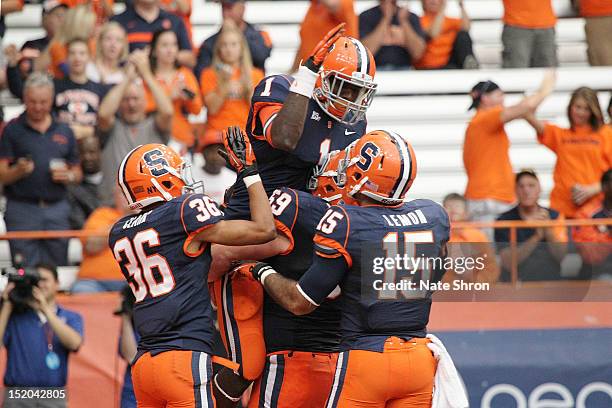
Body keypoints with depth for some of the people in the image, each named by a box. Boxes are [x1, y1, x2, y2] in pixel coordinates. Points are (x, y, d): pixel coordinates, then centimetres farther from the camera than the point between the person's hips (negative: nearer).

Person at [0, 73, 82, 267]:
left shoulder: (64, 132, 12)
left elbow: (77, 174, 18)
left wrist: (69, 176, -4)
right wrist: (19, 170, -22)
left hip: (57, 210, 3)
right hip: (22, 210, -3)